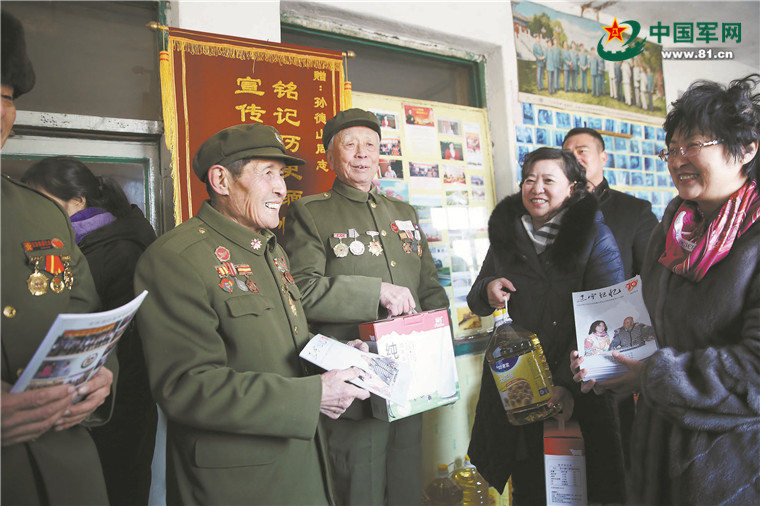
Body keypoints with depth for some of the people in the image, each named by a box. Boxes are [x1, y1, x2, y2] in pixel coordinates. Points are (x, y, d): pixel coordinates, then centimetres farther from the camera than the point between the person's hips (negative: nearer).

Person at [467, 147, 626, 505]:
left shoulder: (595, 237, -3)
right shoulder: (506, 234, 8)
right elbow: (476, 302, 17)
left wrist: (567, 383, -21)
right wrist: (488, 290, -7)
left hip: (579, 388, -3)